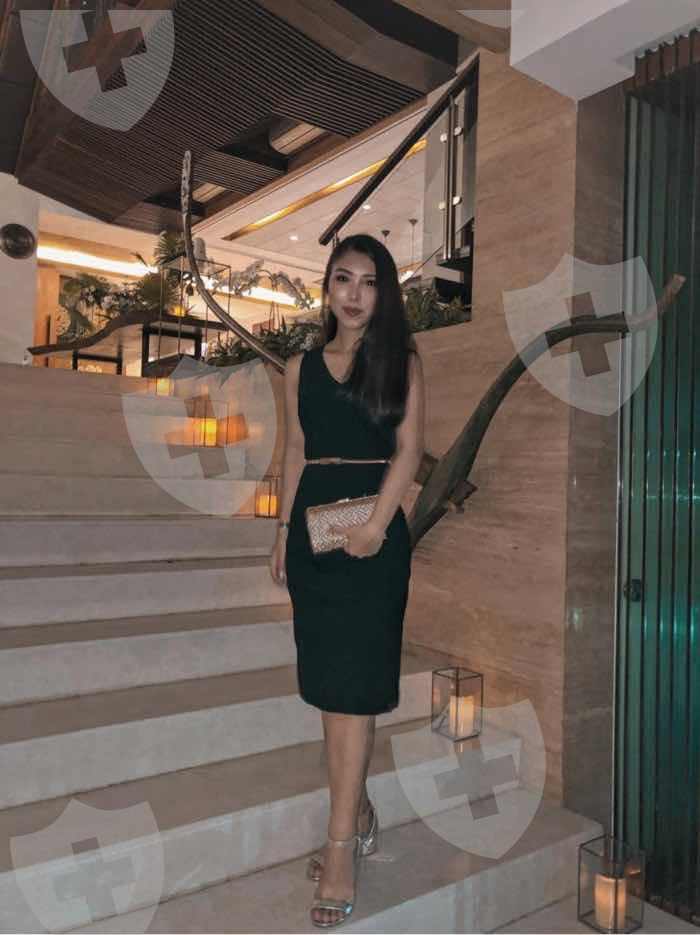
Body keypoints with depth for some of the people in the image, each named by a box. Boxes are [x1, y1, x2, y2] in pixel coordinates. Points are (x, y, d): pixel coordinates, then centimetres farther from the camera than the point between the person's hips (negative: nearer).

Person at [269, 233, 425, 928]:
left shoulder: (400, 362, 3)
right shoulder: (300, 367, 11)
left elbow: (409, 448, -6)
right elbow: (295, 453, 13)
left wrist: (377, 523, -18)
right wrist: (283, 531, 10)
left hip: (373, 533, -4)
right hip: (313, 528, 4)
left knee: (351, 684, -4)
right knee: (326, 683, 11)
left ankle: (340, 846, 7)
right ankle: (357, 813, 29)